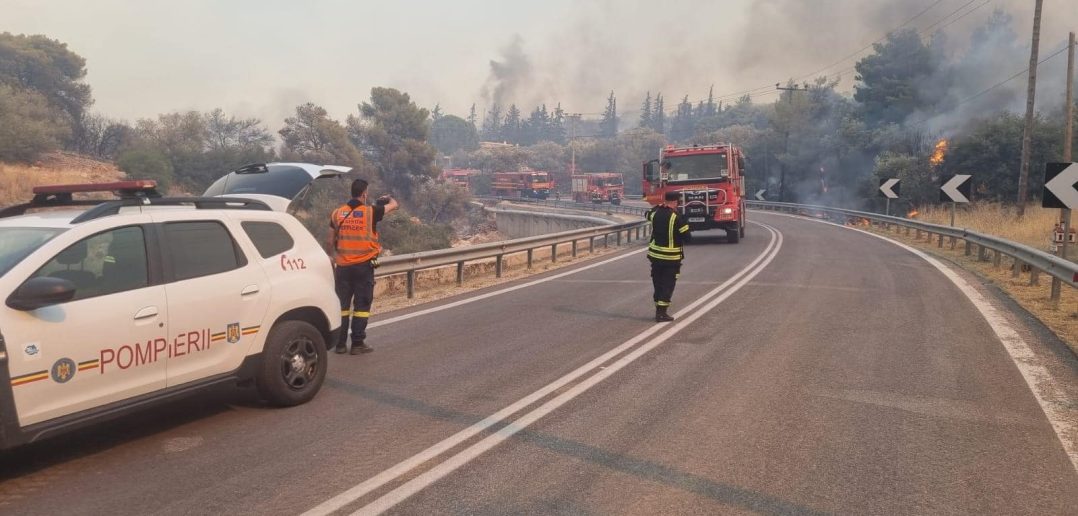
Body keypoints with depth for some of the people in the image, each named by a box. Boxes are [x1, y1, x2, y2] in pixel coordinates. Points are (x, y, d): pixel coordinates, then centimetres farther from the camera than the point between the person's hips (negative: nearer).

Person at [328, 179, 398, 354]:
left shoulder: (337, 213, 4)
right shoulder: (370, 212, -7)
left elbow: (331, 241, 10)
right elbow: (394, 205, 7)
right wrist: (388, 198, 30)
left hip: (343, 266, 4)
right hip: (363, 265, -4)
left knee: (342, 304, 11)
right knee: (361, 305, 4)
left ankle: (340, 343, 15)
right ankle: (357, 343, 5)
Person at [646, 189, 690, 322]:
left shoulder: (655, 213, -1)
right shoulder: (676, 217, -18)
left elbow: (649, 215, 25)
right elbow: (687, 236, -14)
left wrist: (659, 206, 29)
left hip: (655, 254, 5)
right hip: (671, 257, -5)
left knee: (657, 283, 15)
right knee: (668, 284, 2)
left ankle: (658, 310, 22)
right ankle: (662, 313, -1)